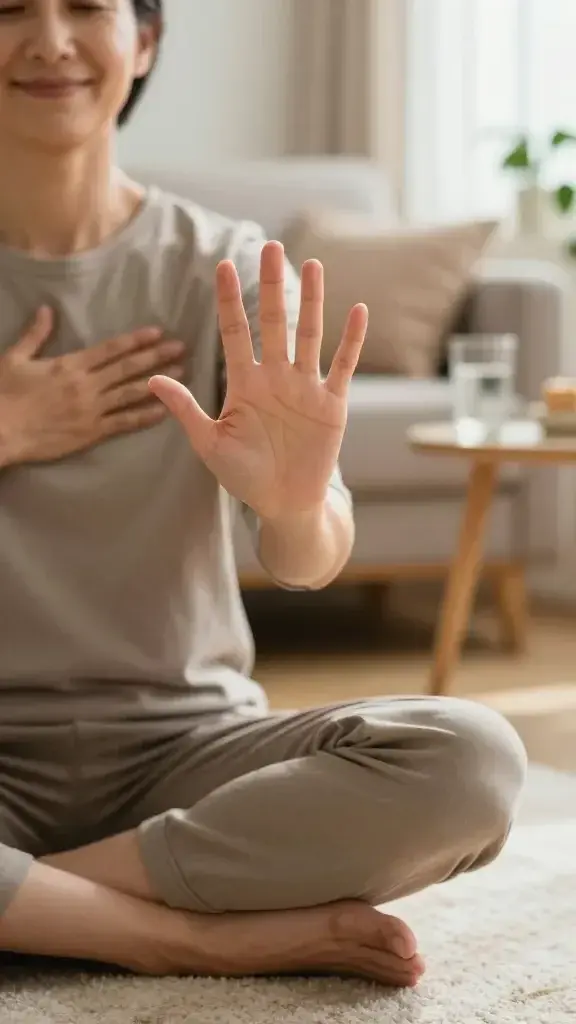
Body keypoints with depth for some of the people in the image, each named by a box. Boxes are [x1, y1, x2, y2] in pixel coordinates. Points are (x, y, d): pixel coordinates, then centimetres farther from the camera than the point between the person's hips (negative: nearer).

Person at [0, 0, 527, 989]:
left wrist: (294, 501, -35)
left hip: (185, 741, 1)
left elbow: (310, 565, -12)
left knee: (471, 757, -27)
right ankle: (207, 935, -17)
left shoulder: (227, 268, -2)